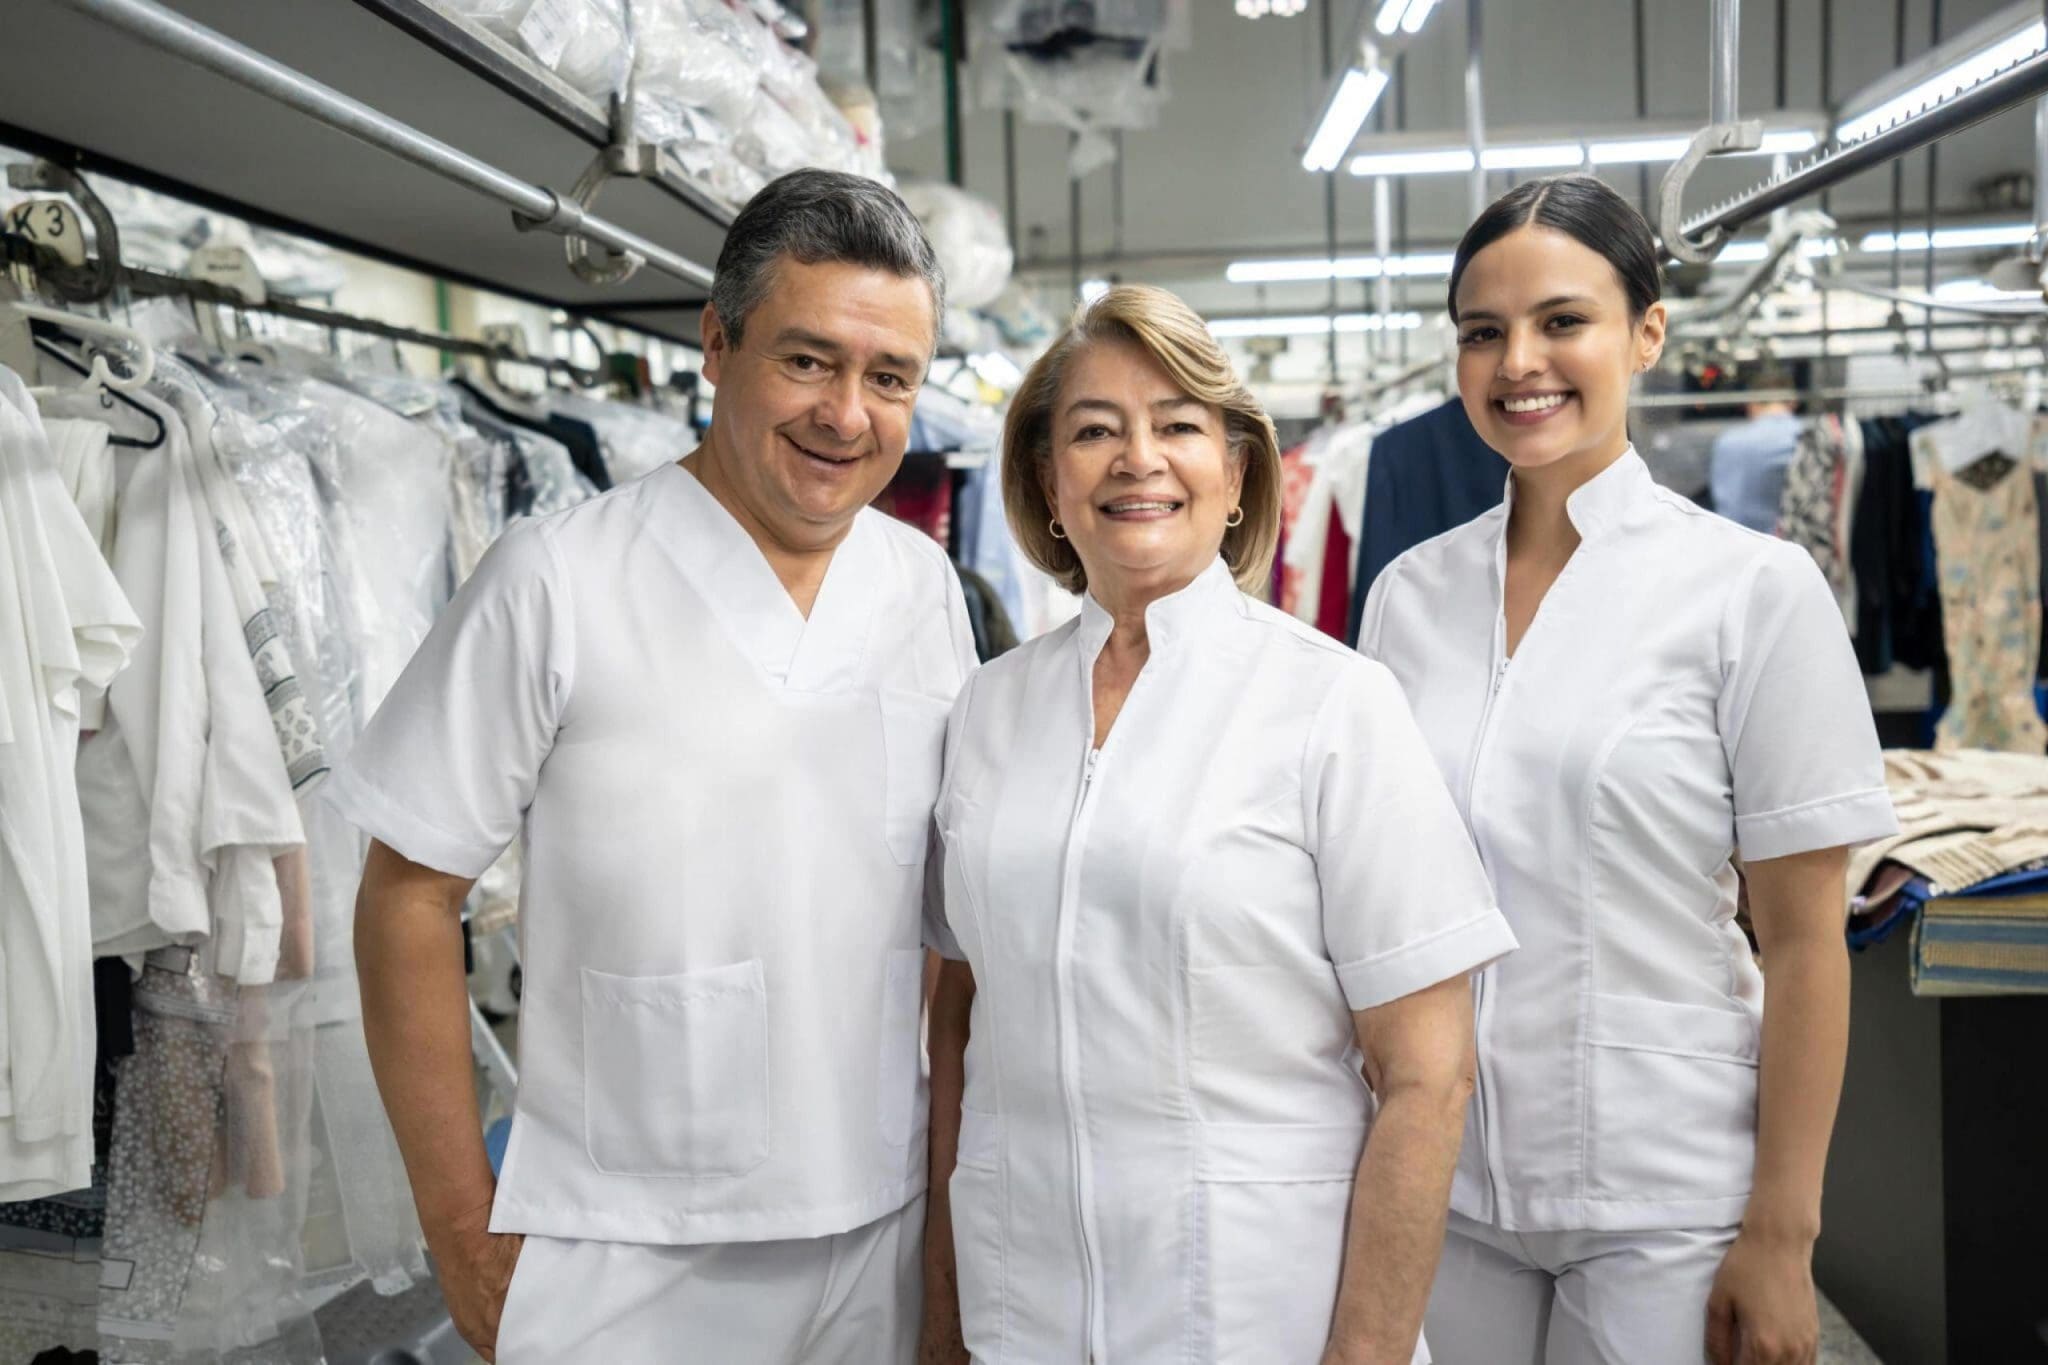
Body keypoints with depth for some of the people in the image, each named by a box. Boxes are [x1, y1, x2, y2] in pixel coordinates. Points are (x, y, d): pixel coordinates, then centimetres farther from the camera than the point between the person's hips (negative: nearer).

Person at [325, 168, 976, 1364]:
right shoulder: (557, 582, -12)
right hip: (624, 1262, -4)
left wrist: (959, 1165, 7)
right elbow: (410, 893, -8)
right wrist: (465, 1228, -7)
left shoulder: (926, 585, 2)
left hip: (884, 1236, 4)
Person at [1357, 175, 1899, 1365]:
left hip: (1664, 1191, -3)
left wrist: (1782, 1237, -8)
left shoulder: (1754, 587, -7)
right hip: (1441, 1180, 3)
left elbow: (1804, 941, -7)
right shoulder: (1409, 594, 3)